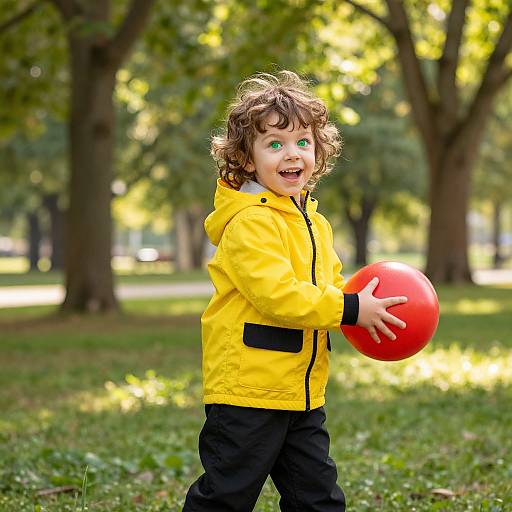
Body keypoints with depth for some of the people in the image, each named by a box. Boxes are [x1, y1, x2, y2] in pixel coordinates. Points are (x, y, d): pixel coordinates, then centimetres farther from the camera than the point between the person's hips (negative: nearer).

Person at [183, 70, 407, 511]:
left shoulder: (314, 222, 14)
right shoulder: (249, 222, -16)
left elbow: (327, 286, 23)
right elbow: (277, 293, -25)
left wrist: (362, 304, 2)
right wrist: (349, 309, -20)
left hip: (303, 392, 9)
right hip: (247, 388, -8)